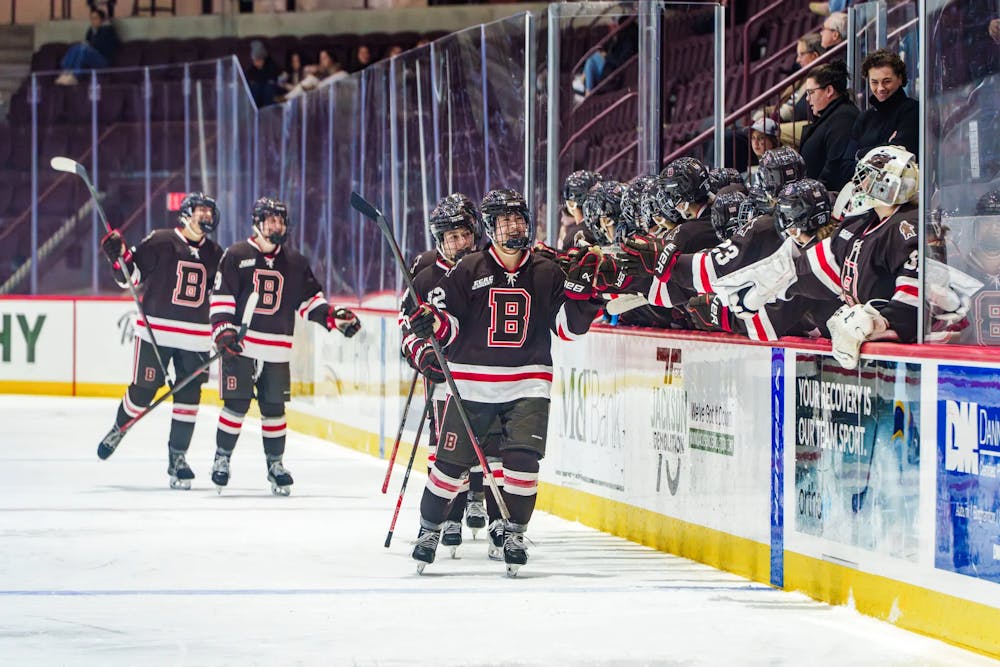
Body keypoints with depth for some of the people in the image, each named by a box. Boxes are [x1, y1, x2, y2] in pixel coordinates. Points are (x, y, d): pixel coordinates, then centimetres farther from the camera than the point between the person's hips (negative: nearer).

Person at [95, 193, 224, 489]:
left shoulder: (215, 254, 11)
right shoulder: (160, 242, -4)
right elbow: (131, 274, -4)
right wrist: (118, 254, -21)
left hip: (195, 338, 4)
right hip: (156, 331, -4)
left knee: (189, 396, 1)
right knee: (143, 391, -2)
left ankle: (177, 456, 11)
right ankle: (118, 429, 27)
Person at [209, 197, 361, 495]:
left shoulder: (295, 262, 12)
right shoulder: (236, 256, 0)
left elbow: (309, 298, 16)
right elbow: (221, 297, -3)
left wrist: (334, 316, 0)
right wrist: (222, 331, -15)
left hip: (277, 350, 3)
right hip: (239, 346, -3)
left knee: (274, 408, 5)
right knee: (236, 404, -6)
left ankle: (275, 464, 16)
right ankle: (222, 459, 7)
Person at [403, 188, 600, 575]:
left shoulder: (547, 273, 6)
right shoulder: (468, 271, 1)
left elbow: (569, 327, 6)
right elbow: (449, 326, 3)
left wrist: (583, 292, -10)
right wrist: (430, 322, -18)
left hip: (528, 385, 1)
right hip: (471, 382, -1)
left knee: (523, 459, -12)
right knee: (452, 462, 0)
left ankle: (513, 533, 5)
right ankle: (429, 529, 19)